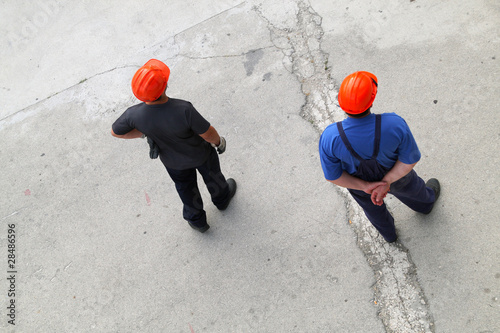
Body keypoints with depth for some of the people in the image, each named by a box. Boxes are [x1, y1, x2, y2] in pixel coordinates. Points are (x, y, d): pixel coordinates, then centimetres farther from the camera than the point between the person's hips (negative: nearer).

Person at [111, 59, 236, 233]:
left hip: (173, 160, 3)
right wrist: (219, 141, -5)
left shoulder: (134, 115, -33)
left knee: (185, 186, 32)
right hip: (200, 153, -2)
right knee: (211, 174, 32)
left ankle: (196, 220, 55)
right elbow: (208, 133, -28)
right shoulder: (184, 110, -44)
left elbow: (115, 132, -12)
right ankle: (222, 197, 63)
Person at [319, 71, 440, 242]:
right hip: (396, 171, 0)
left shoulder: (329, 137, -40)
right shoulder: (394, 124, -40)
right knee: (409, 187, 37)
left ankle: (388, 233, 68)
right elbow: (410, 158, -25)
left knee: (372, 205, 35)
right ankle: (426, 201, 73)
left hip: (357, 179, 1)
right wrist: (386, 183, -22)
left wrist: (365, 186, -18)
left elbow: (332, 175, -24)